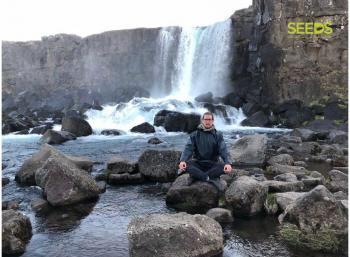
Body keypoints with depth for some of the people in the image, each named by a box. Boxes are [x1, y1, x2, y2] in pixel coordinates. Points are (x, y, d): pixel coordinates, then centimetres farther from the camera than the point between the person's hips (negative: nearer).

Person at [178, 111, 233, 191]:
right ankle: (211, 179, -32)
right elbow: (188, 149, -9)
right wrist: (182, 160, -30)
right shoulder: (194, 135, 3)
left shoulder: (218, 135, 3)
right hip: (197, 163, 0)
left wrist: (228, 163, -30)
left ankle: (195, 176, -28)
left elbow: (223, 150, -9)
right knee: (185, 164, -31)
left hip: (212, 164, 1)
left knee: (225, 168, -30)